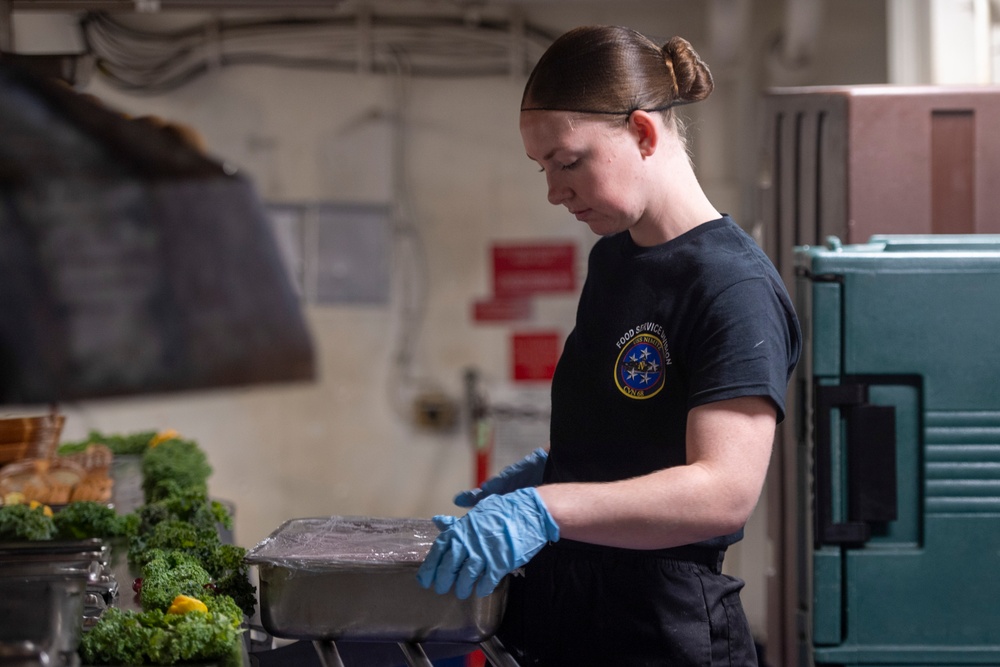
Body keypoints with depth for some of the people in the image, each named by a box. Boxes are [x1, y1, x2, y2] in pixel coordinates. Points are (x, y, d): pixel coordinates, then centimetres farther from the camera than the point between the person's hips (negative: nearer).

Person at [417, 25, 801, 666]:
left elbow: (725, 490, -27)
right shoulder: (612, 258, 10)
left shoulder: (734, 287, -17)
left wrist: (545, 509, -35)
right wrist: (546, 470, 8)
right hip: (557, 614, 8)